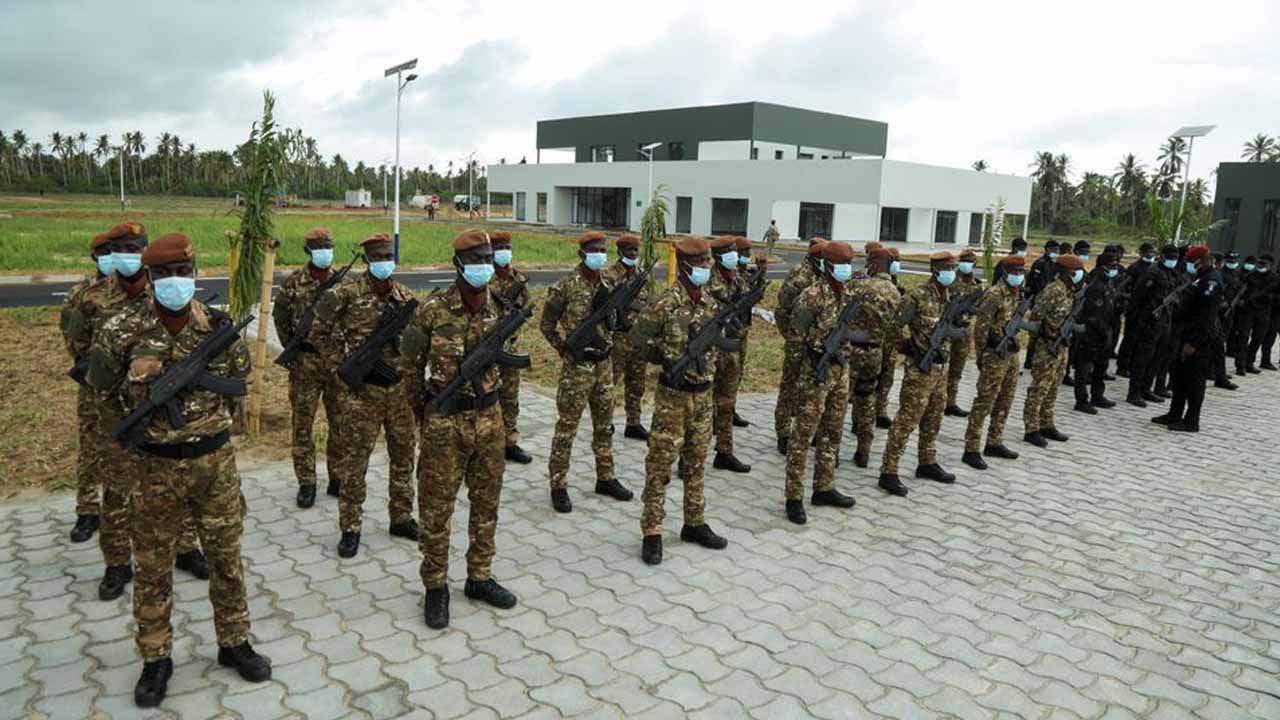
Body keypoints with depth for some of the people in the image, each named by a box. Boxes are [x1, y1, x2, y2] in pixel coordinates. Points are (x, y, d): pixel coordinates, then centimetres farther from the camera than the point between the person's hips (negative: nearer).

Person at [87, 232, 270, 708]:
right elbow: (100, 382, -1)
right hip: (157, 467, -1)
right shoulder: (127, 328, -7)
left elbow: (239, 376, 9)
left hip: (215, 460, 1)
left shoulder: (217, 326, -3)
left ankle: (234, 643, 29)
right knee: (153, 567, 11)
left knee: (226, 557, 12)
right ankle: (156, 659, 28)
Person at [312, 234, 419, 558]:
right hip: (362, 389, -5)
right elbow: (320, 332, -3)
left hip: (399, 387, 5)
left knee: (403, 454, 13)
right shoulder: (346, 294, -8)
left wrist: (408, 366, 2)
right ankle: (351, 528, 14)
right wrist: (342, 365, -8)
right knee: (354, 459, 2)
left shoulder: (405, 296, 6)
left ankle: (401, 518, 28)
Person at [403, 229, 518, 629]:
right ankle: (436, 587, 20)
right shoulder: (433, 311, -11)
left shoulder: (501, 310, 1)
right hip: (444, 423, -4)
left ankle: (479, 578, 30)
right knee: (436, 509, 5)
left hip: (490, 419, 4)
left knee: (486, 503, 14)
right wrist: (423, 412, 7)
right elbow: (411, 366, 1)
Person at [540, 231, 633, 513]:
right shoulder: (565, 286, -11)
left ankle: (605, 478, 29)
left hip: (603, 364, 7)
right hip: (576, 366, -6)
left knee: (604, 425, 15)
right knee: (567, 428, 0)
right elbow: (546, 325, -7)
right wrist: (568, 351, -7)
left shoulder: (607, 286, 8)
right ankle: (558, 486, 10)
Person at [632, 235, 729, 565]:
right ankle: (652, 533, 6)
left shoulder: (710, 303, 8)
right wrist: (671, 359, -17)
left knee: (696, 461, 15)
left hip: (703, 392, 7)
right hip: (673, 393, -6)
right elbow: (641, 338, -9)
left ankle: (695, 524, 28)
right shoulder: (666, 303, -12)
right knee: (661, 462, -1)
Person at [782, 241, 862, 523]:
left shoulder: (848, 293, 9)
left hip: (840, 371, 8)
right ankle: (793, 497, 3)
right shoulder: (812, 295, -15)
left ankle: (824, 488, 27)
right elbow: (795, 336, -13)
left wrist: (848, 361, 15)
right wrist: (795, 377, -13)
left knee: (832, 434, 15)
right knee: (803, 436, -3)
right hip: (815, 372, -8)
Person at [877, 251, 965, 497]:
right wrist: (908, 346, -12)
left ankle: (927, 463, 33)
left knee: (933, 421, 18)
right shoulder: (917, 296, -15)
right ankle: (888, 473, -3)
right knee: (906, 421, -7)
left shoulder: (950, 297, 11)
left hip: (941, 367, 8)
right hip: (920, 368, -8)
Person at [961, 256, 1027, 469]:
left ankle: (994, 443, 27)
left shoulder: (1018, 294, 11)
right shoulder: (995, 295, -15)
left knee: (1004, 402, 15)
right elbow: (981, 326, -16)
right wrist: (981, 355, -13)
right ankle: (971, 450, -3)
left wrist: (1014, 347, 15)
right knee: (984, 402, -7)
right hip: (995, 356, -9)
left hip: (1012, 354, 9)